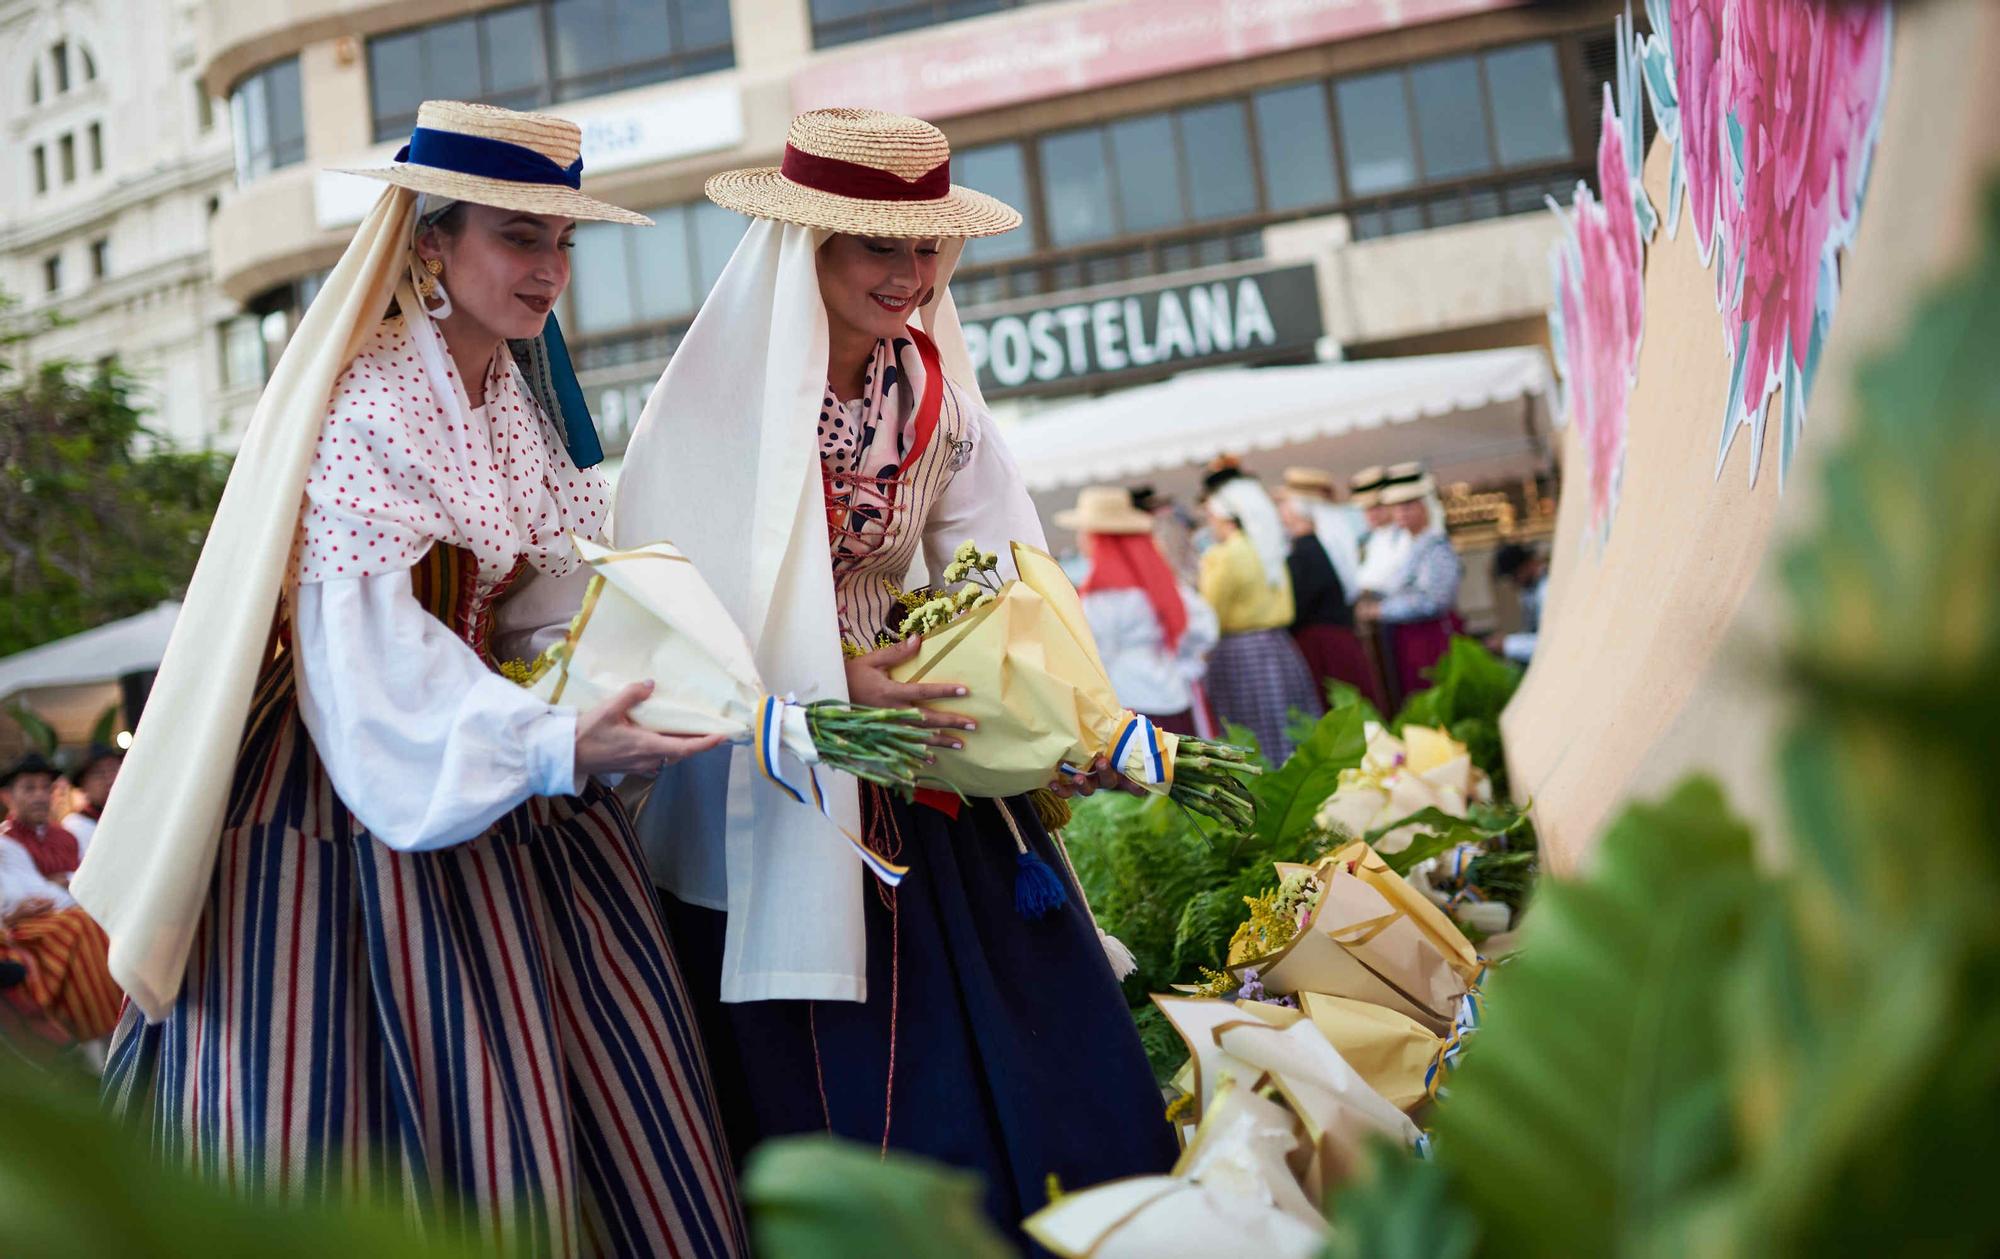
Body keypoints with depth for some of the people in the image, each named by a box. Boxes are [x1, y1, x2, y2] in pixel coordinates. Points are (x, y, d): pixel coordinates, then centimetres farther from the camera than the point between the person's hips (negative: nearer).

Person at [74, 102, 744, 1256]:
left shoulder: (525, 395, 7)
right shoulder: (365, 414, -18)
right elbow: (369, 664, -25)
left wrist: (630, 654, -9)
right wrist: (554, 748, -35)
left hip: (510, 782, 8)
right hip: (358, 797, -7)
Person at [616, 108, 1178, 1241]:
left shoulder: (935, 393, 4)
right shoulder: (720, 400, -12)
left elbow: (996, 577, 0)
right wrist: (829, 688, -24)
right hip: (781, 803, -5)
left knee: (1038, 1080, 4)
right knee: (840, 1101, 0)